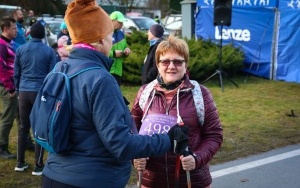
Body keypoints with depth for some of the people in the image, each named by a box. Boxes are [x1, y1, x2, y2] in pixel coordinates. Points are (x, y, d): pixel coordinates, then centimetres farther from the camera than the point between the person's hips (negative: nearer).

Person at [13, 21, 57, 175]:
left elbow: (16, 73, 9)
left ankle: (20, 163, 19)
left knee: (23, 128, 13)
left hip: (24, 92, 3)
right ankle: (38, 166, 6)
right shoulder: (49, 51, -4)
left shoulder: (20, 49, 4)